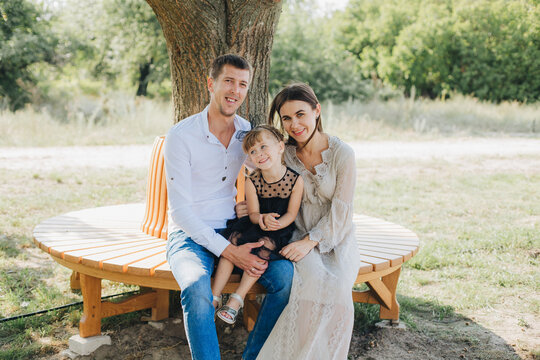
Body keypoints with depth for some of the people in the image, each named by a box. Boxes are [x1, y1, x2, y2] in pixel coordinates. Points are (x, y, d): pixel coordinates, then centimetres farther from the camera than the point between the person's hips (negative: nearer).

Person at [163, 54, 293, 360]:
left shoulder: (247, 133, 4)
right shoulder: (181, 136, -12)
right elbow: (180, 209, -15)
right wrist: (228, 251, -21)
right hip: (190, 235, -4)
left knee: (285, 274, -21)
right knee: (197, 287, -36)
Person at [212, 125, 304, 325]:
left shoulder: (296, 180, -13)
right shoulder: (252, 182, -7)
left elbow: (291, 214, -9)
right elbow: (253, 214, -3)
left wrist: (274, 224, -28)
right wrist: (263, 218, -27)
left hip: (281, 229, -2)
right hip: (256, 224, 3)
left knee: (266, 243, -31)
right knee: (234, 238, -24)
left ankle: (237, 299, -25)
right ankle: (214, 296, -21)